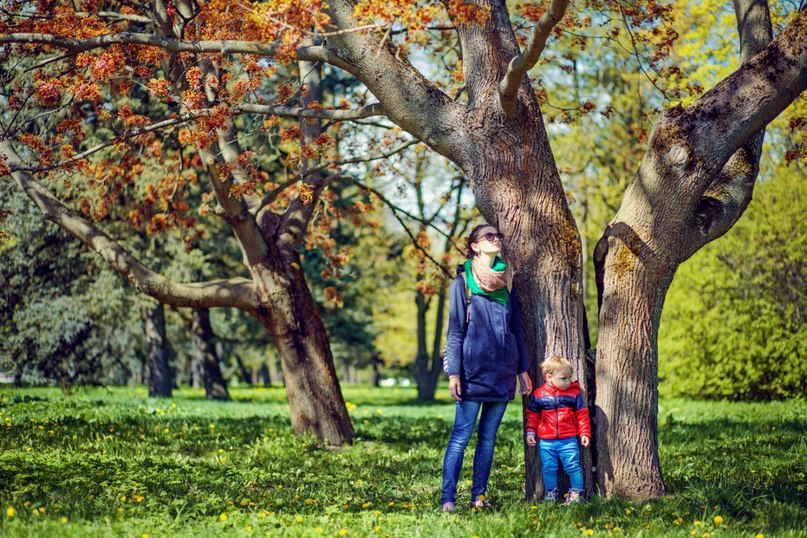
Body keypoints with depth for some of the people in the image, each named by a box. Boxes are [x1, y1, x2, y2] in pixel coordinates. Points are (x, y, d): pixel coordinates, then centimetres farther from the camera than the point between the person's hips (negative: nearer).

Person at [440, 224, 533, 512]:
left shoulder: (506, 282, 13)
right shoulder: (463, 281, 0)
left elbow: (517, 328, 16)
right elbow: (455, 329, -3)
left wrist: (523, 369, 12)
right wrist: (454, 372, -10)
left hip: (502, 371, 5)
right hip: (474, 369, -5)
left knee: (488, 436, 7)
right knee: (462, 435, -7)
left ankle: (479, 496, 13)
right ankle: (447, 499, -6)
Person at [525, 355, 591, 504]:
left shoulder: (574, 393, 1)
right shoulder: (539, 395, 1)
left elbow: (582, 415, 5)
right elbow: (532, 415, 11)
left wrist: (585, 433, 2)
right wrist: (530, 432, 7)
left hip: (568, 440, -1)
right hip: (546, 442, 1)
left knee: (573, 466, -2)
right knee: (548, 468, 7)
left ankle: (576, 492, 11)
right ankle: (551, 492, 21)